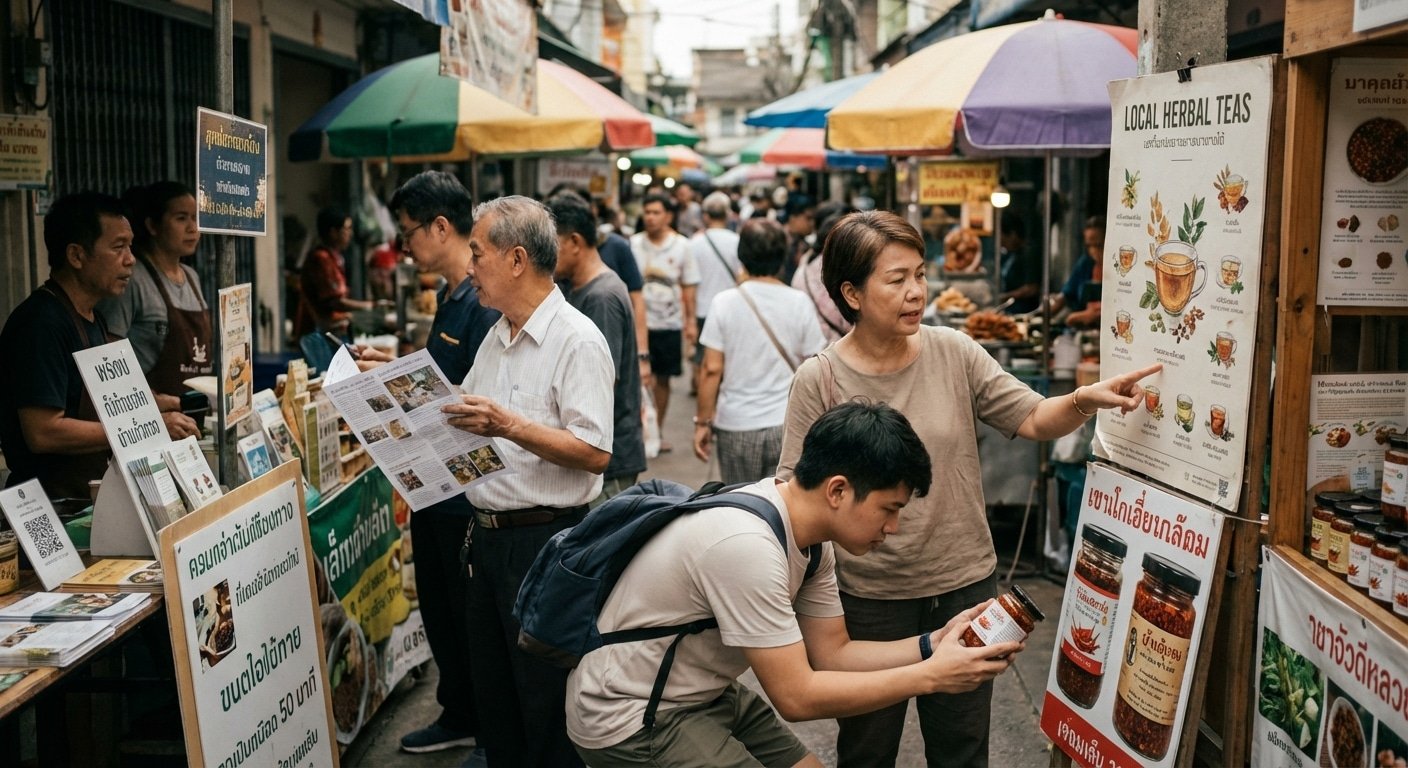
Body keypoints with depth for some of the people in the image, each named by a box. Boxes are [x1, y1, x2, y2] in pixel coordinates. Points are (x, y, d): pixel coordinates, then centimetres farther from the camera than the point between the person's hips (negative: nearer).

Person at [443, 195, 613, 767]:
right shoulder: (497, 338, 14)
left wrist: (510, 425, -28)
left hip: (545, 539, -9)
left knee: (544, 704, 2)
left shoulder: (577, 341, -15)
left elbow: (596, 455, -21)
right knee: (492, 690, 18)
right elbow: (467, 421, 21)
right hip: (488, 533, 9)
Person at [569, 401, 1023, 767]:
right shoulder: (746, 547, -31)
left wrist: (933, 644, -9)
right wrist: (931, 675, -20)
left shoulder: (810, 536, -2)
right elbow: (797, 697, -25)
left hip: (707, 696, 9)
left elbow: (832, 653, 4)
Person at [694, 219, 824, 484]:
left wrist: (702, 422, 2)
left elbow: (712, 369, -7)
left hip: (736, 425, 0)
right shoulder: (799, 303, -3)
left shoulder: (725, 302, -5)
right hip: (788, 425, 0)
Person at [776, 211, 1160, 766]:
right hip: (869, 596, -2)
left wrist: (1083, 400, -20)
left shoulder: (954, 353, -5)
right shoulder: (819, 380, -12)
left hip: (965, 582, 3)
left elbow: (1033, 420, -1)